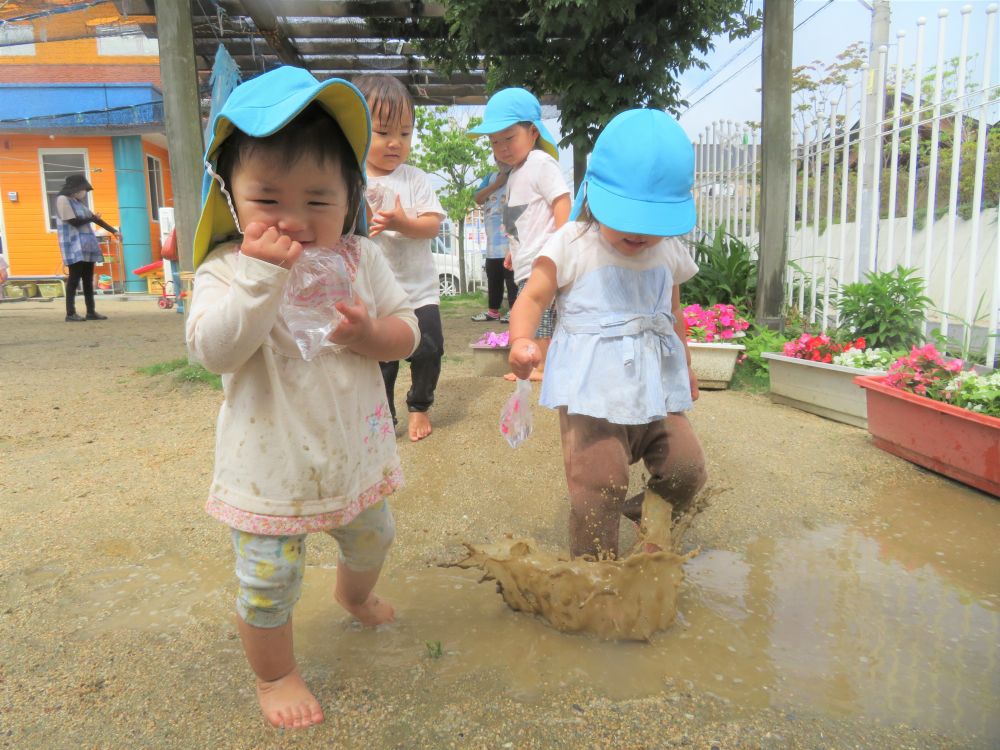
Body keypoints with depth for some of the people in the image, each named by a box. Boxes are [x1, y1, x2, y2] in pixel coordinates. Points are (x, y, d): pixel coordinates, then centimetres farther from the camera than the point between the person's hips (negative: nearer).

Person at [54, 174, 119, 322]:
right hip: (74, 246, -8)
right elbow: (74, 222, -14)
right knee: (75, 278, -10)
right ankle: (70, 314, -9)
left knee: (88, 279, 7)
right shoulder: (63, 200, -8)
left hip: (86, 245, 8)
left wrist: (113, 231, 14)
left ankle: (91, 311, 10)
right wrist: (92, 218, 2)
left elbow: (95, 218, 18)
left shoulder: (78, 202, 16)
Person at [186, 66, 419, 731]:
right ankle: (275, 675, 36)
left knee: (372, 538, 27)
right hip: (271, 465, -4)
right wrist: (259, 275, -38)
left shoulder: (361, 259, -6)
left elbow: (407, 332, -3)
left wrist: (369, 333, -24)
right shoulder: (225, 270, -14)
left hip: (353, 451, 4)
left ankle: (354, 595, 62)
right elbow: (215, 350, -28)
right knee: (269, 580, 8)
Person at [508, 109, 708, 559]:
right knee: (597, 487, -8)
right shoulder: (571, 245, -7)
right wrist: (520, 341, -29)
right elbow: (532, 299, -10)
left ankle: (647, 517, 38)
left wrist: (685, 366, 32)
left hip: (656, 388, 6)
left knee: (687, 470, 8)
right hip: (592, 392, -5)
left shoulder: (669, 254, 8)